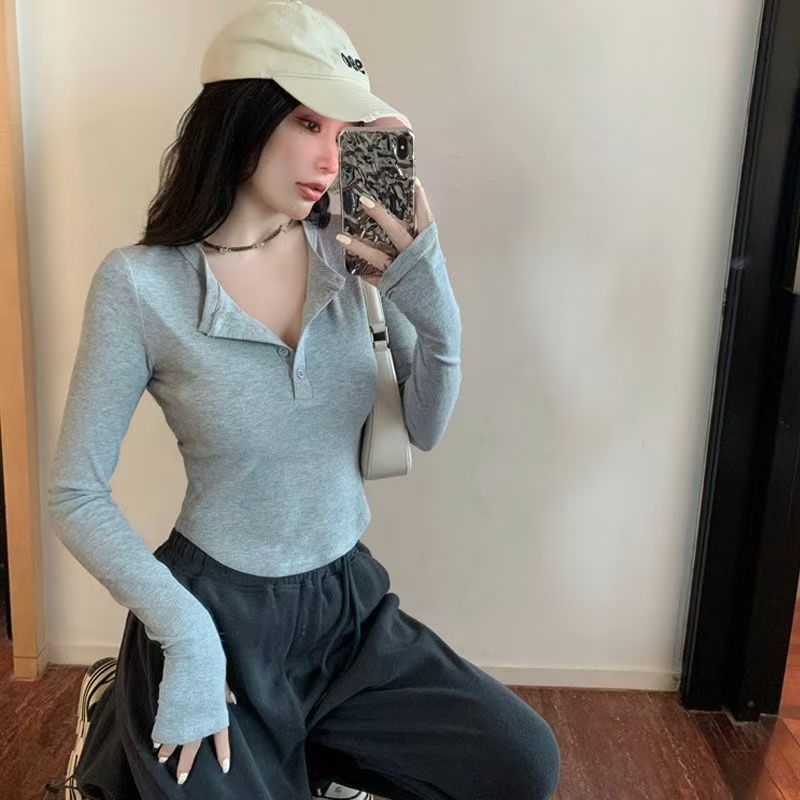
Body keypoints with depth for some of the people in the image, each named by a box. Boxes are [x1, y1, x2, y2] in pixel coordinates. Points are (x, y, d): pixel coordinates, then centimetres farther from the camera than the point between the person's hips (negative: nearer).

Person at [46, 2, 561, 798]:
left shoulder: (353, 254, -5)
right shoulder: (141, 284, -15)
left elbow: (425, 430, -1)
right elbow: (75, 496, -10)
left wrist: (434, 309, -19)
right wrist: (185, 636, -18)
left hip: (349, 601, 4)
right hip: (218, 613, -3)